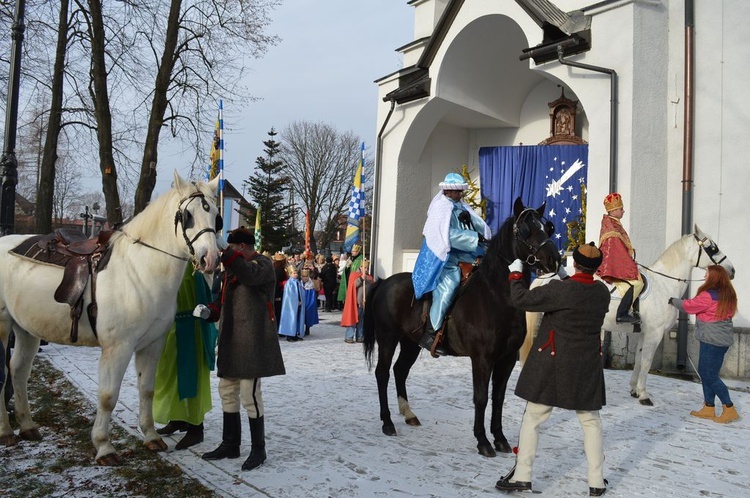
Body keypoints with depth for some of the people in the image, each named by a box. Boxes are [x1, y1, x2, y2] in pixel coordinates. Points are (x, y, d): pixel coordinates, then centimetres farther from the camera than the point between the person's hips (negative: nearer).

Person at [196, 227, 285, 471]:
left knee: (250, 395, -5)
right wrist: (210, 311, 2)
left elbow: (249, 275, -31)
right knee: (228, 392, 14)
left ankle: (258, 449, 8)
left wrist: (225, 249, -34)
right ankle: (230, 445, 27)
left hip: (252, 341, -9)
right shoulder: (232, 268, 18)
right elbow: (225, 299, 22)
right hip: (231, 341, 9)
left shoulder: (263, 264, -7)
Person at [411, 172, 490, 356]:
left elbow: (483, 229, 12)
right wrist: (475, 238, -17)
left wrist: (469, 219, -9)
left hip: (460, 257, 9)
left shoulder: (461, 207, 16)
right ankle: (429, 333, -27)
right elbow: (449, 235, -19)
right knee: (449, 284, -28)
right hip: (442, 257, -9)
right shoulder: (440, 207, -7)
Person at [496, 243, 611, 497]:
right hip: (588, 365, 4)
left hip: (552, 362, -4)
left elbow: (521, 299, -17)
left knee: (532, 418, 8)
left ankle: (522, 475, 13)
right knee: (590, 421, 16)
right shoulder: (603, 292, -2)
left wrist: (515, 274, -1)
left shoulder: (560, 289, -20)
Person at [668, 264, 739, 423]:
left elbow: (688, 306, -8)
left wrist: (673, 301, 8)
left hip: (713, 340, -10)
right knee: (705, 373, 15)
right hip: (723, 338, 10)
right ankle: (709, 408, 19)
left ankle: (730, 409, 3)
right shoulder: (727, 294, 9)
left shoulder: (709, 295, -19)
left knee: (710, 376, -2)